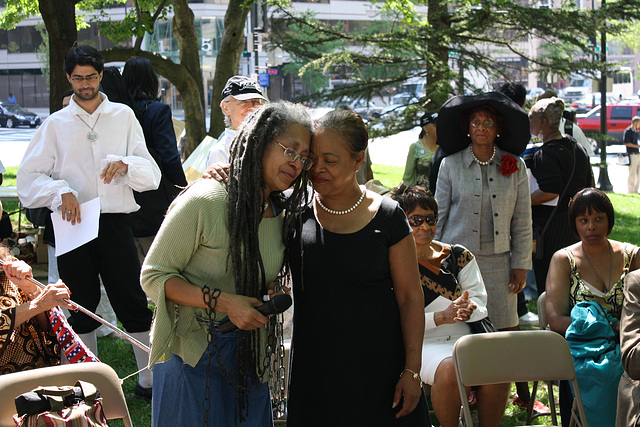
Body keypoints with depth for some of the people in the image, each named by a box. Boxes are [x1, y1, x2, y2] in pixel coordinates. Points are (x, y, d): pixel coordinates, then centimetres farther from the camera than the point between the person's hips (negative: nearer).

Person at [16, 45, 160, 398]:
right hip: (73, 224, 1)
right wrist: (60, 191, -16)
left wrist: (124, 164, -16)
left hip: (115, 222, -1)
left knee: (133, 304, -2)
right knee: (81, 306, 10)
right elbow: (28, 177, 2)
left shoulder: (123, 116, 9)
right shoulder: (56, 124, 9)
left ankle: (150, 379, 7)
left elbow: (152, 175, 4)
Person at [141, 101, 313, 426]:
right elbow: (153, 275, -14)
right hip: (193, 357, -6)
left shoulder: (280, 214, 7)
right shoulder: (204, 202, -16)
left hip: (248, 361, 6)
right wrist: (223, 302, -23)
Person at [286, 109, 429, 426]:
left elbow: (410, 296, -2)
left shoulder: (386, 216, -4)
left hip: (379, 366, -1)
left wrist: (412, 371, -6)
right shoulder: (296, 213, 0)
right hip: (314, 369, 2)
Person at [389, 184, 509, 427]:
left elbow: (480, 302, 10)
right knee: (450, 370, -36)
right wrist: (442, 317, -20)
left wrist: (467, 309, -16)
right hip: (423, 344, -4)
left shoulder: (459, 256, 15)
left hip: (464, 338, 4)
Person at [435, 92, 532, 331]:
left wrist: (521, 266, 4)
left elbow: (522, 221, 7)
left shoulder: (516, 167, 7)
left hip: (498, 262, 1)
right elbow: (439, 215, 7)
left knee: (505, 330, -1)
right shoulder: (451, 165, 4)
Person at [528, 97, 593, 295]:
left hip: (550, 226, -9)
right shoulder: (578, 147, 10)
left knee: (546, 283, -2)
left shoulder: (546, 154, -18)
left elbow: (549, 192, -25)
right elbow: (589, 184, 16)